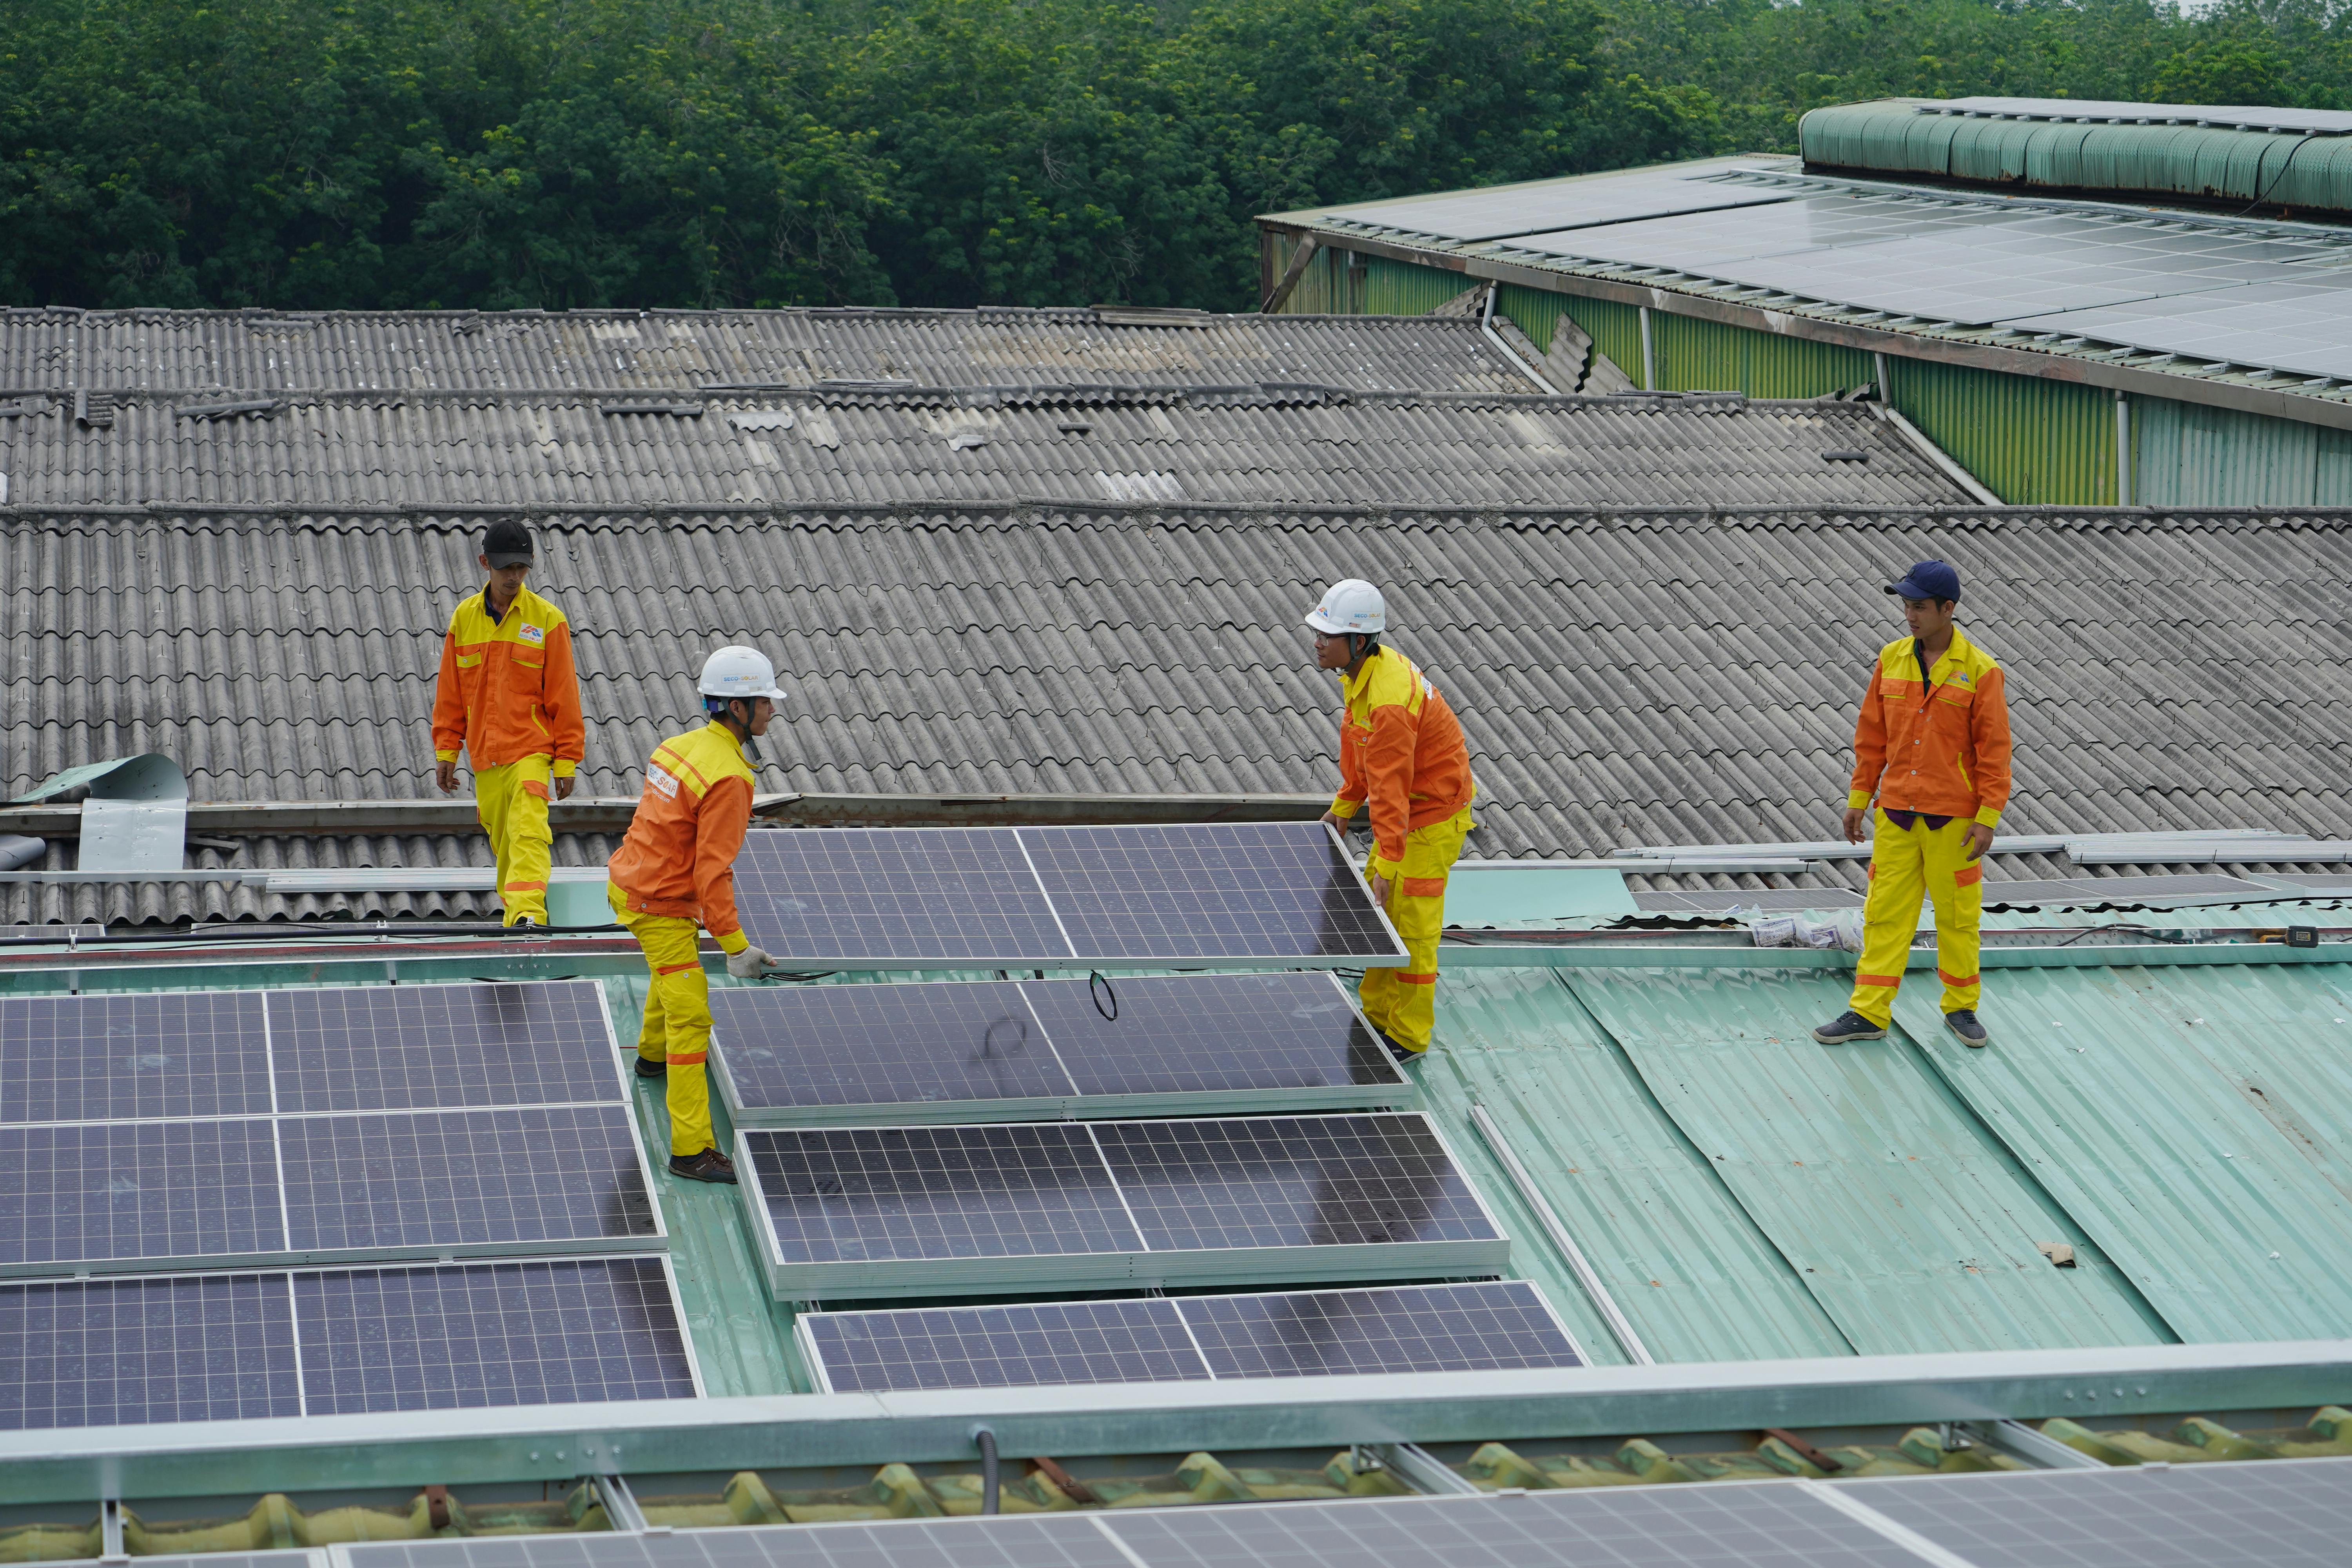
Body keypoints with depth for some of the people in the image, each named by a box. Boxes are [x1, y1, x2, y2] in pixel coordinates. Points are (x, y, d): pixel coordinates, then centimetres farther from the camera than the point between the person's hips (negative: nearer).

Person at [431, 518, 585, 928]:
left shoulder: (548, 619, -1)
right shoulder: (464, 618, 8)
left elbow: (563, 695, 0)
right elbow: (450, 694, 13)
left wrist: (567, 760, -3)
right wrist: (446, 752, 10)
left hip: (531, 749, -4)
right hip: (484, 755, 4)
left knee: (527, 833, -20)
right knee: (502, 842, 9)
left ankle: (528, 914, -32)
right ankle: (514, 918, 22)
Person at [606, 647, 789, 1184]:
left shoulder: (682, 745, 2)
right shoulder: (729, 779, -25)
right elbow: (711, 871, -26)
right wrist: (736, 946, -23)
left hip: (630, 881, 10)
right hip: (663, 908, -10)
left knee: (677, 969, 36)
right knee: (690, 1016, -9)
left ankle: (654, 1055, 62)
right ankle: (692, 1150, -10)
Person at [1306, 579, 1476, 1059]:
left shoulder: (1390, 703, -32)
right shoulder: (1363, 672, -1)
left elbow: (1391, 788, -31)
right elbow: (1359, 751, 14)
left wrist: (1388, 862, -28)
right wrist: (1344, 805, 19)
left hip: (1433, 818, -10)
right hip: (1406, 811, 10)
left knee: (1411, 927, -1)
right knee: (1375, 913, 17)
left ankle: (1408, 1036, 10)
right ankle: (1377, 1016, 30)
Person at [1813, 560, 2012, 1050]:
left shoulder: (1980, 671, -8)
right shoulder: (1892, 660, 5)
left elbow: (1994, 750, -7)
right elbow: (1872, 735, 10)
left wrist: (1988, 819, -11)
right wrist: (1859, 799, 9)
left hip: (1954, 819, -3)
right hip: (1896, 814, 3)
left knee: (1958, 917, 6)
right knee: (1885, 913, 4)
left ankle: (1961, 1008, 21)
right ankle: (1868, 1013, 8)